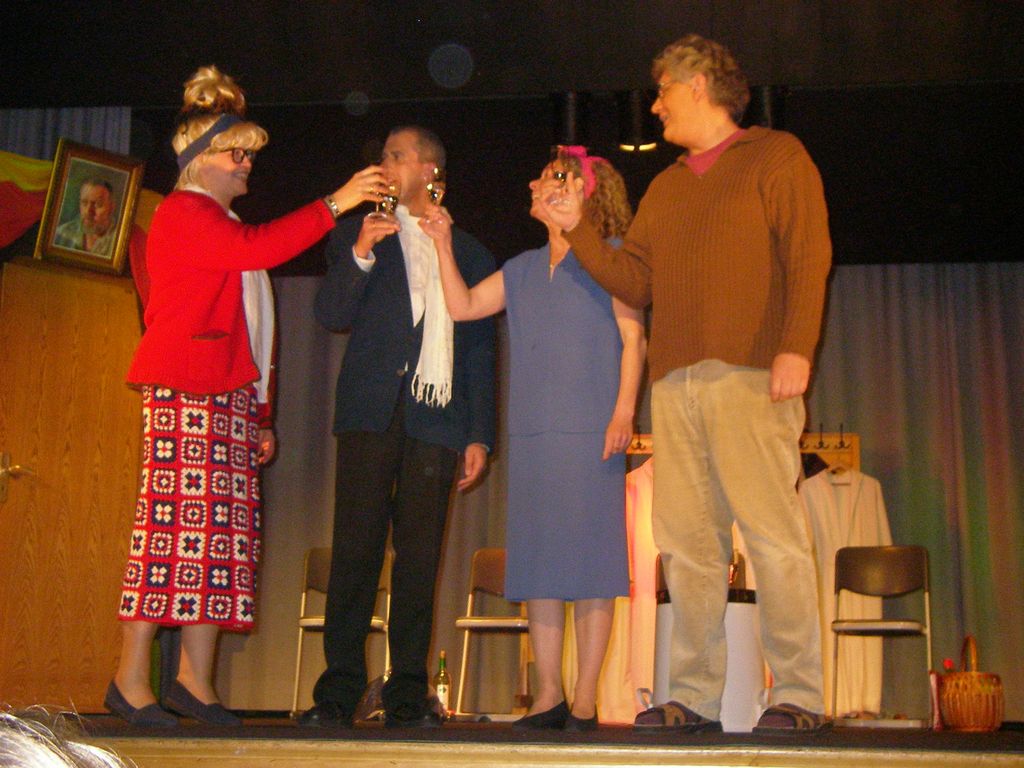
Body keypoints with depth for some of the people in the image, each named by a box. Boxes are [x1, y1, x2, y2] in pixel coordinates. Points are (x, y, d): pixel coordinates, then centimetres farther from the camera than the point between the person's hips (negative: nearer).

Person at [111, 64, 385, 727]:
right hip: (185, 393, -9)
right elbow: (258, 248, -19)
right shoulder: (183, 213, 0)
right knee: (176, 520, -12)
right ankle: (132, 680, -7)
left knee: (225, 530, 3)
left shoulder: (222, 224, 27)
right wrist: (336, 202, -14)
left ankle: (196, 681, 5)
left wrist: (260, 415, 18)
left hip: (231, 398, 9)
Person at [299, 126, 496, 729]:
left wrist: (480, 435, 6)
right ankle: (340, 689, -2)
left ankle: (408, 693, 5)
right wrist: (360, 255, -13)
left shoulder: (469, 252, 18)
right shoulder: (358, 234, 16)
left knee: (420, 556, 0)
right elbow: (331, 314, 4)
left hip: (436, 417, 1)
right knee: (356, 548, -6)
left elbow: (480, 350, 14)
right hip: (372, 411, -1)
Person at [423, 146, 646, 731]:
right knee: (538, 560, 5)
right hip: (533, 434, 6)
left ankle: (586, 698, 2)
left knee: (589, 558, -4)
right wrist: (444, 244, 11)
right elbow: (463, 306, 18)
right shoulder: (523, 269, 20)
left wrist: (624, 412, -13)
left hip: (591, 433, -5)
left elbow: (634, 340, -3)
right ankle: (549, 694, 12)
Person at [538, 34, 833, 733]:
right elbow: (633, 282, 19)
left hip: (752, 376, -6)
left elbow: (809, 256, -3)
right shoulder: (665, 187, 26)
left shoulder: (776, 156, 9)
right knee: (688, 543, 3)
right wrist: (577, 227, 10)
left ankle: (798, 695, -4)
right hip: (676, 383, 6)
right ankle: (694, 698, 7)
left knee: (774, 534, -9)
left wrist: (796, 347, -15)